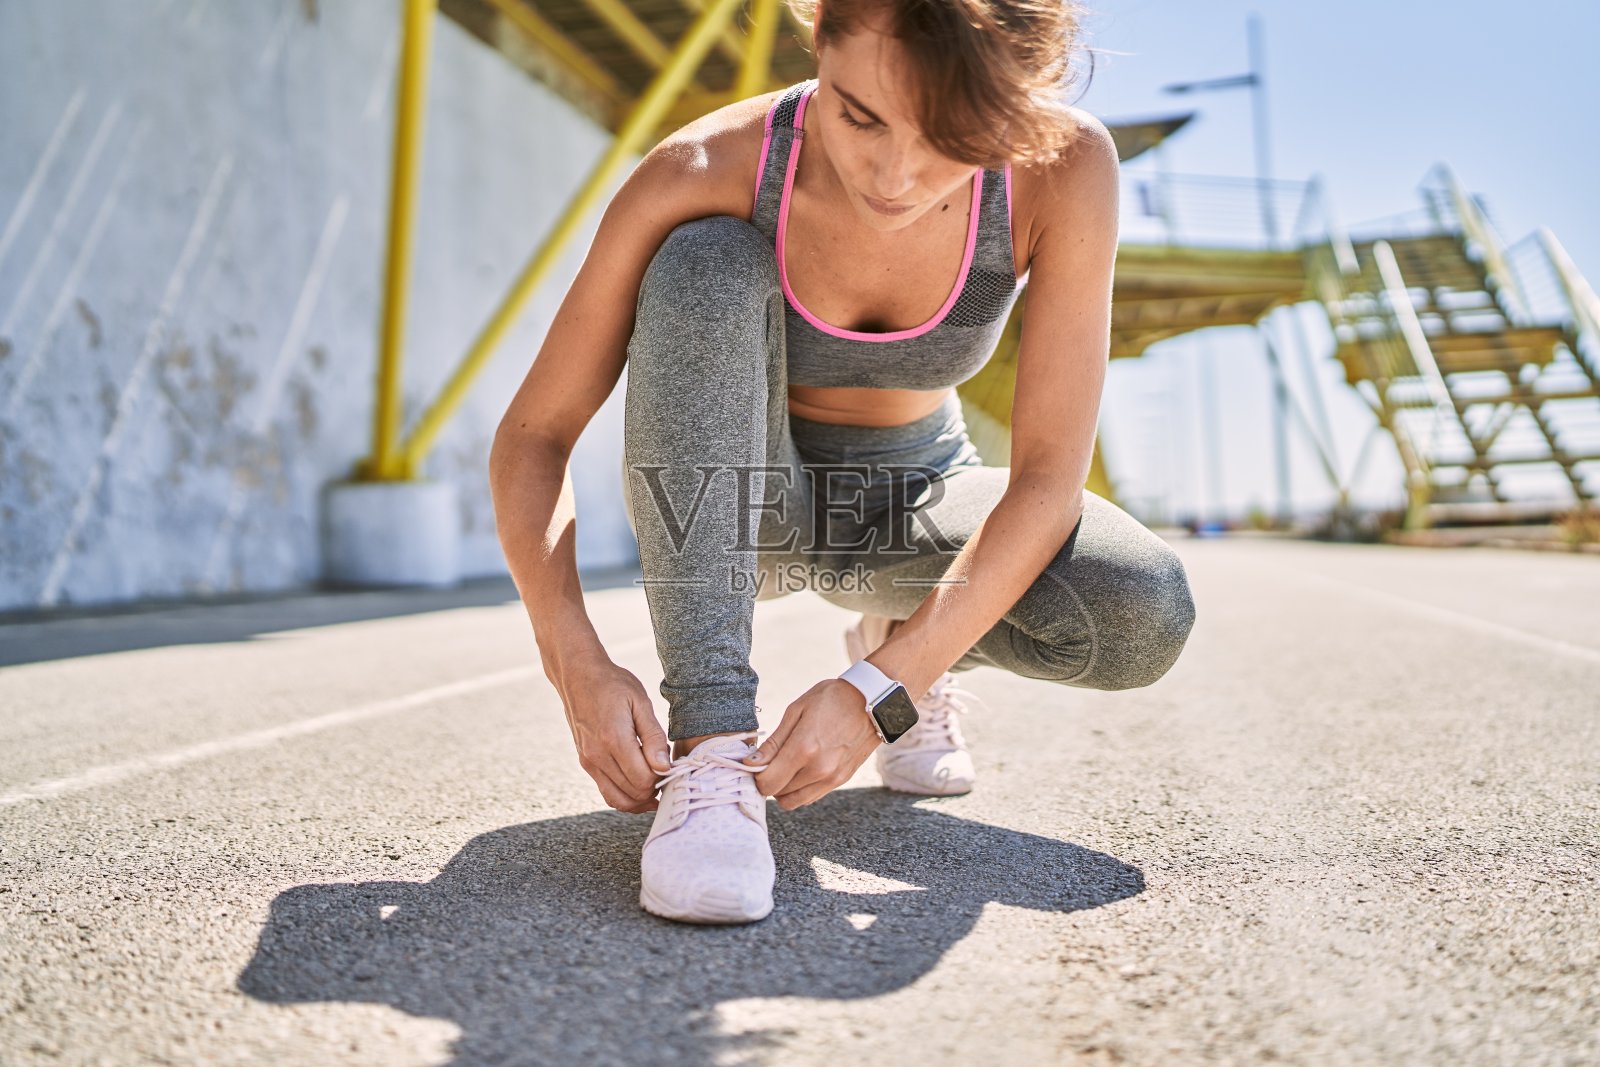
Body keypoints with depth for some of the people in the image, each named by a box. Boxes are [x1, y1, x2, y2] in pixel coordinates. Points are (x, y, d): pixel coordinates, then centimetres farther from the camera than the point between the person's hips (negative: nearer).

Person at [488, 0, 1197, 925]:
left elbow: (1049, 477, -26)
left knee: (1144, 619, -28)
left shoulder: (1067, 166, -25)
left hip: (913, 499, 1)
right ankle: (712, 746, -31)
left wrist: (880, 690, -34)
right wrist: (575, 660, -35)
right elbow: (533, 436, -21)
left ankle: (905, 636, 7)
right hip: (738, 496, -1)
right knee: (706, 263, -32)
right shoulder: (701, 176, -27)